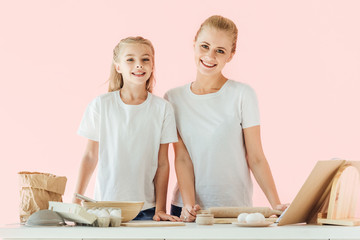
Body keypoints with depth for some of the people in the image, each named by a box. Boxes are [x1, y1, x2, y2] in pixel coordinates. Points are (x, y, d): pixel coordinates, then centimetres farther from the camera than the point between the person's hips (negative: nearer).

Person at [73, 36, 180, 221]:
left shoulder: (162, 108, 1)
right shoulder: (100, 105, 0)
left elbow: (162, 163, 3)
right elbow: (90, 157, 4)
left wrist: (160, 208, -2)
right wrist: (76, 200, -1)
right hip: (105, 205, 0)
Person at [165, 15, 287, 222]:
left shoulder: (242, 95, -4)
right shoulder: (173, 99, 3)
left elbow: (256, 158, -4)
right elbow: (182, 158, -2)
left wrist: (277, 205, -10)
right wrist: (189, 204, -14)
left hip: (236, 208, -2)